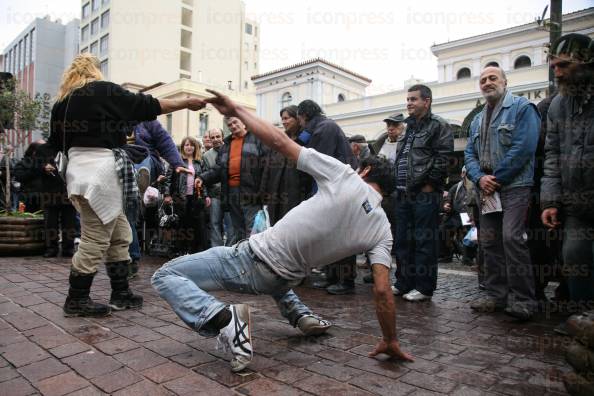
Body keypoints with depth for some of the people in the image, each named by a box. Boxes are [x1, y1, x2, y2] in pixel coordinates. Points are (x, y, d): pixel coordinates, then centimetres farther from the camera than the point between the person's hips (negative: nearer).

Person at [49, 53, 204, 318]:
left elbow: (57, 142, 19)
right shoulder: (105, 90, -4)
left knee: (119, 236, 13)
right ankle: (76, 300, 8)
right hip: (100, 170, -8)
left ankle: (121, 293, 19)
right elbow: (148, 106, -2)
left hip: (81, 169, 8)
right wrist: (187, 103, 6)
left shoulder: (61, 102, 15)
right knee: (95, 239, -1)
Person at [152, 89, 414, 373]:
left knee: (165, 275, 4)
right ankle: (301, 315, 25)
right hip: (283, 279, 6)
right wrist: (391, 342, 5)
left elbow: (280, 142, -12)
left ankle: (224, 319, -17)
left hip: (254, 261, -6)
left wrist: (236, 110, -1)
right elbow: (382, 291, -7)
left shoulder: (343, 176, -11)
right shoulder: (383, 230, 0)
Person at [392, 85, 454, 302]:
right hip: (403, 194, 8)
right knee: (403, 241, 11)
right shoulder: (409, 128, 23)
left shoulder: (438, 125, -2)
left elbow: (443, 158, -13)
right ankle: (404, 283, 21)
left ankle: (424, 287, 6)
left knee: (424, 241, -3)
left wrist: (430, 184, -15)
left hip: (424, 194, -8)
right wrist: (397, 186, 16)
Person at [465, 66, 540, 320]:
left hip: (514, 185, -7)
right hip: (487, 189, 7)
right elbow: (469, 153, 14)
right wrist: (480, 178, -6)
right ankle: (496, 295, 15)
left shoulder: (522, 108, -1)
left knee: (512, 237, -15)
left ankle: (522, 299, -5)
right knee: (489, 241, 6)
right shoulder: (477, 120, 21)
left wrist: (496, 178, -13)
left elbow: (524, 147, -13)